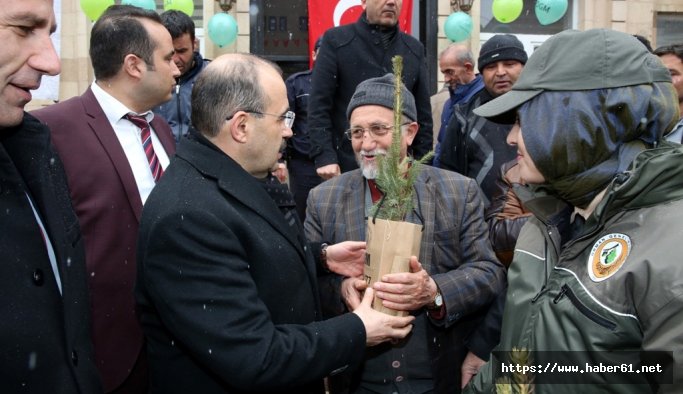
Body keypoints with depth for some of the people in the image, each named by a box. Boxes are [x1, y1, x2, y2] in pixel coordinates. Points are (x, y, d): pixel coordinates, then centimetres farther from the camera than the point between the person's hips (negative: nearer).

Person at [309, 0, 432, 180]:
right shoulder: (336, 41, -1)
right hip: (346, 166, -3)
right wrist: (324, 157, -14)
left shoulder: (414, 49, 10)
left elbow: (423, 114, 12)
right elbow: (319, 106, -5)